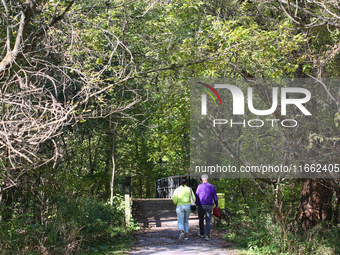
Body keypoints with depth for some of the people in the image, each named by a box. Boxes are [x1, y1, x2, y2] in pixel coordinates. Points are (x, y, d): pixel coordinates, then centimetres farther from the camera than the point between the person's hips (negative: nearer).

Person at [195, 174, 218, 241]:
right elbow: (215, 197, 6)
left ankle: (202, 233, 30)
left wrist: (197, 204, 12)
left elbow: (196, 197, -3)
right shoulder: (212, 187, 2)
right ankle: (207, 235, -13)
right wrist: (216, 205, 19)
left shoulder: (199, 186, -4)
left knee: (201, 220, 17)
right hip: (209, 206, 1)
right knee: (208, 221, 0)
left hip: (201, 206, -1)